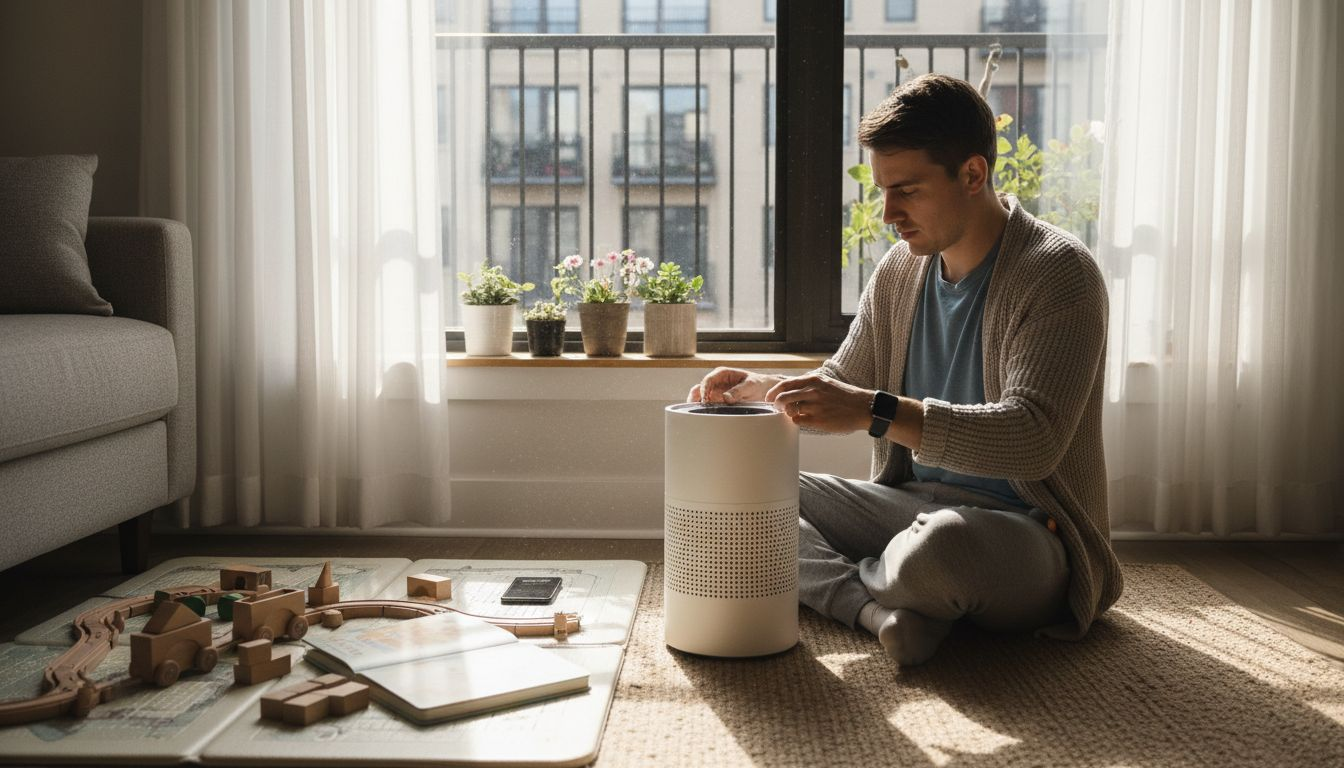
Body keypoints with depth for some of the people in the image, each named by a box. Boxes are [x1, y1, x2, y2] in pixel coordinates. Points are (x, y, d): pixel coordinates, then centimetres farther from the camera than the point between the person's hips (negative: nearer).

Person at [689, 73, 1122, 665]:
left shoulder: (1058, 272, -15)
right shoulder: (901, 268, 7)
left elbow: (1033, 438, -27)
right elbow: (842, 382, 19)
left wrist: (876, 411, -37)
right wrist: (758, 388, -3)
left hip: (1029, 533, -7)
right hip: (911, 504, 7)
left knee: (941, 544, -41)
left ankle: (837, 584, -6)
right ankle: (884, 611, -23)